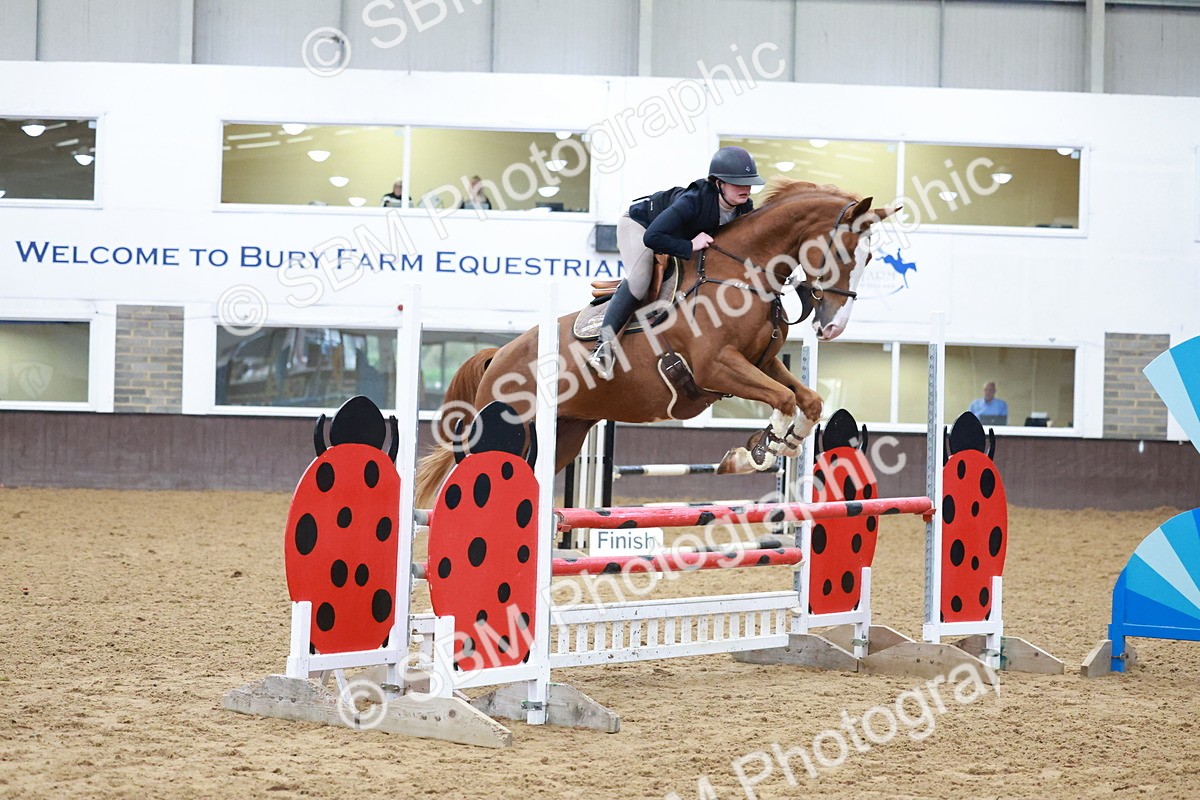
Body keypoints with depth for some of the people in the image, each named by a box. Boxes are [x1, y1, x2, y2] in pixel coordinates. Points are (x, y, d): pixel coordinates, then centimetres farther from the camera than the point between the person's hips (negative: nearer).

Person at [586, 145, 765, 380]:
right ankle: (604, 346, -32)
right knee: (639, 280, -28)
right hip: (639, 224, -9)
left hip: (679, 236, 9)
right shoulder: (695, 200, -41)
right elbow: (652, 238, -44)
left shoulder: (745, 208, -22)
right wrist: (689, 246, -41)